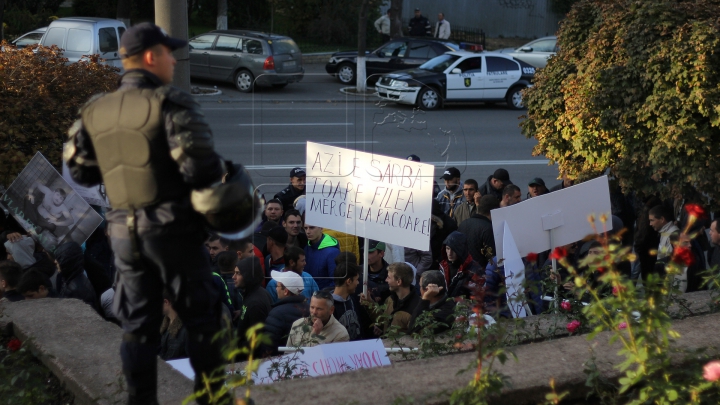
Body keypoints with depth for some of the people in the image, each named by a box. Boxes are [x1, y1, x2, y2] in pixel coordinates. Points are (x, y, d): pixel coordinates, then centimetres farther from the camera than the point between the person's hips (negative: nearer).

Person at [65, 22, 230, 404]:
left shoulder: (94, 111, 5)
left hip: (124, 231, 5)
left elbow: (81, 171, 10)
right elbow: (200, 165, -22)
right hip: (173, 228, -5)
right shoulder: (171, 103, -13)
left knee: (138, 324, 13)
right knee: (201, 316, 9)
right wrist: (221, 171, 0)